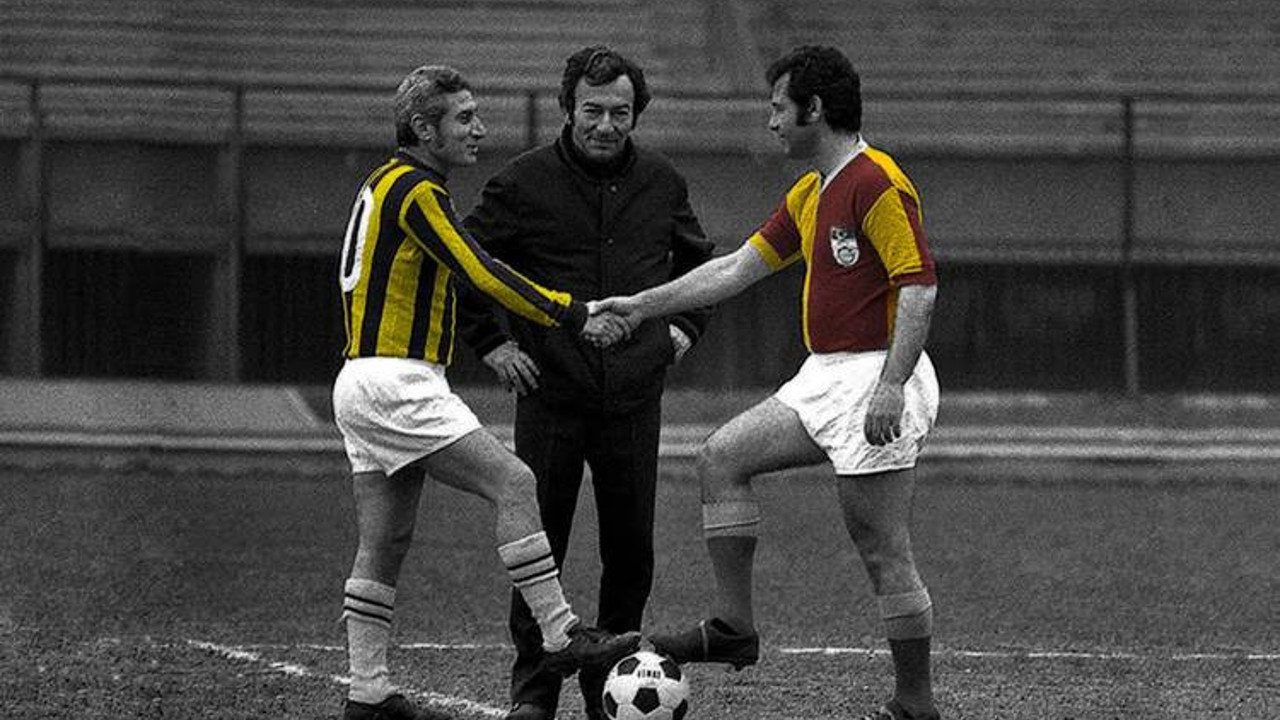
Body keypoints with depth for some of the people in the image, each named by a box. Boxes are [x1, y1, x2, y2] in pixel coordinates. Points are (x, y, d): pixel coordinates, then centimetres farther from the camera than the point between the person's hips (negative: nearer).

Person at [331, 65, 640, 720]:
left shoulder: (387, 184, 18)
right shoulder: (415, 191, -13)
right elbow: (481, 274, -20)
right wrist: (574, 316, -17)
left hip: (364, 383, 10)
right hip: (397, 386, -10)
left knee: (384, 544, 8)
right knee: (513, 484, -12)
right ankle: (561, 637, -13)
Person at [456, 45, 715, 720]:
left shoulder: (660, 182, 7)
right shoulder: (524, 182, -3)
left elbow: (697, 258, 26)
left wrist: (685, 326, 14)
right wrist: (491, 343, 0)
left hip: (634, 397, 2)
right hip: (550, 394, -2)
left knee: (631, 550, 3)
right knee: (539, 543, -3)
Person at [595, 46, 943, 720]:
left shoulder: (878, 184, -15)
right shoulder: (809, 194, 16)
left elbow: (919, 286, -21)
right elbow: (737, 267, 21)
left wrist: (891, 385, -28)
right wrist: (642, 306, 19)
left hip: (875, 381, -10)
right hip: (825, 379, 10)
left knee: (884, 553, -5)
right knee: (721, 457, 5)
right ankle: (734, 627, 8)